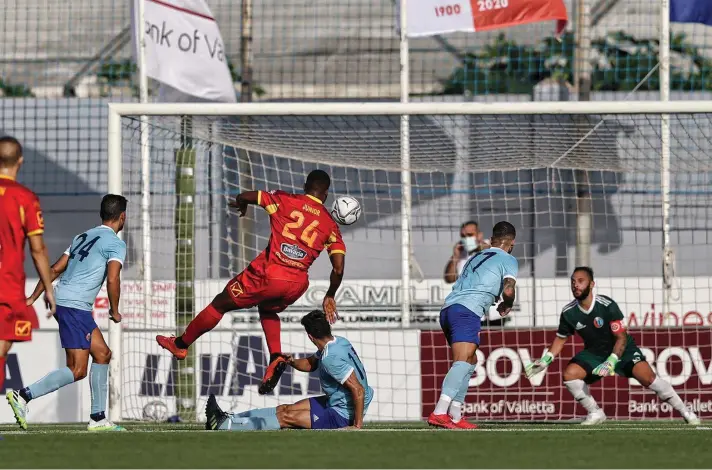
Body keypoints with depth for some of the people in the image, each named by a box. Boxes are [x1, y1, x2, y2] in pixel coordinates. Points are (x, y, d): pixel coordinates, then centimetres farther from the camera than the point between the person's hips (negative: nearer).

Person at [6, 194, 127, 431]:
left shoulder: (82, 237, 20)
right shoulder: (116, 244, -4)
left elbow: (55, 269, 18)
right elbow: (113, 279, -16)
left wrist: (33, 298, 17)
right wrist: (114, 311, -2)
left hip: (61, 302, 9)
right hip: (75, 307, -9)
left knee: (102, 353, 13)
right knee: (77, 370, -10)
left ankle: (98, 418, 13)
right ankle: (23, 396, -20)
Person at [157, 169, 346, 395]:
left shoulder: (285, 200, 3)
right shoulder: (330, 225, 8)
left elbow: (244, 197, 3)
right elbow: (338, 268, 2)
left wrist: (241, 205, 28)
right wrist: (330, 297, 18)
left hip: (268, 274, -3)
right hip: (297, 284, 3)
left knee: (220, 304, 18)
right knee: (267, 309, 35)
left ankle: (181, 344, 33)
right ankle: (276, 358, 13)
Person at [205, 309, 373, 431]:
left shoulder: (331, 357, -28)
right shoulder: (339, 342, 4)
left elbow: (358, 389, -32)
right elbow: (310, 364, 20)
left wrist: (357, 424, -27)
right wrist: (292, 362, -1)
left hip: (343, 415, -10)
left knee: (287, 417, -7)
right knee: (285, 409, 9)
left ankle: (224, 425, -4)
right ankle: (230, 419, 11)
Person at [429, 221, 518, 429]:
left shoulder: (476, 257, 30)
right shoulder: (508, 260, 8)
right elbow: (508, 290, -5)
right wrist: (507, 306, 15)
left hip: (448, 308, 8)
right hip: (467, 311, -8)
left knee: (470, 362, 19)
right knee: (462, 361, -19)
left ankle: (455, 416, 11)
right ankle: (439, 412, -37)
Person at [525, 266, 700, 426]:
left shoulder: (607, 306, -26)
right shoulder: (568, 313, -12)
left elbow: (621, 338, -22)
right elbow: (561, 338, 7)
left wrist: (611, 362, -33)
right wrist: (546, 360, -4)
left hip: (623, 349, -5)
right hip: (594, 352, 5)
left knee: (646, 376, -23)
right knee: (569, 374, -17)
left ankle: (685, 412, -13)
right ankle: (595, 414, -1)